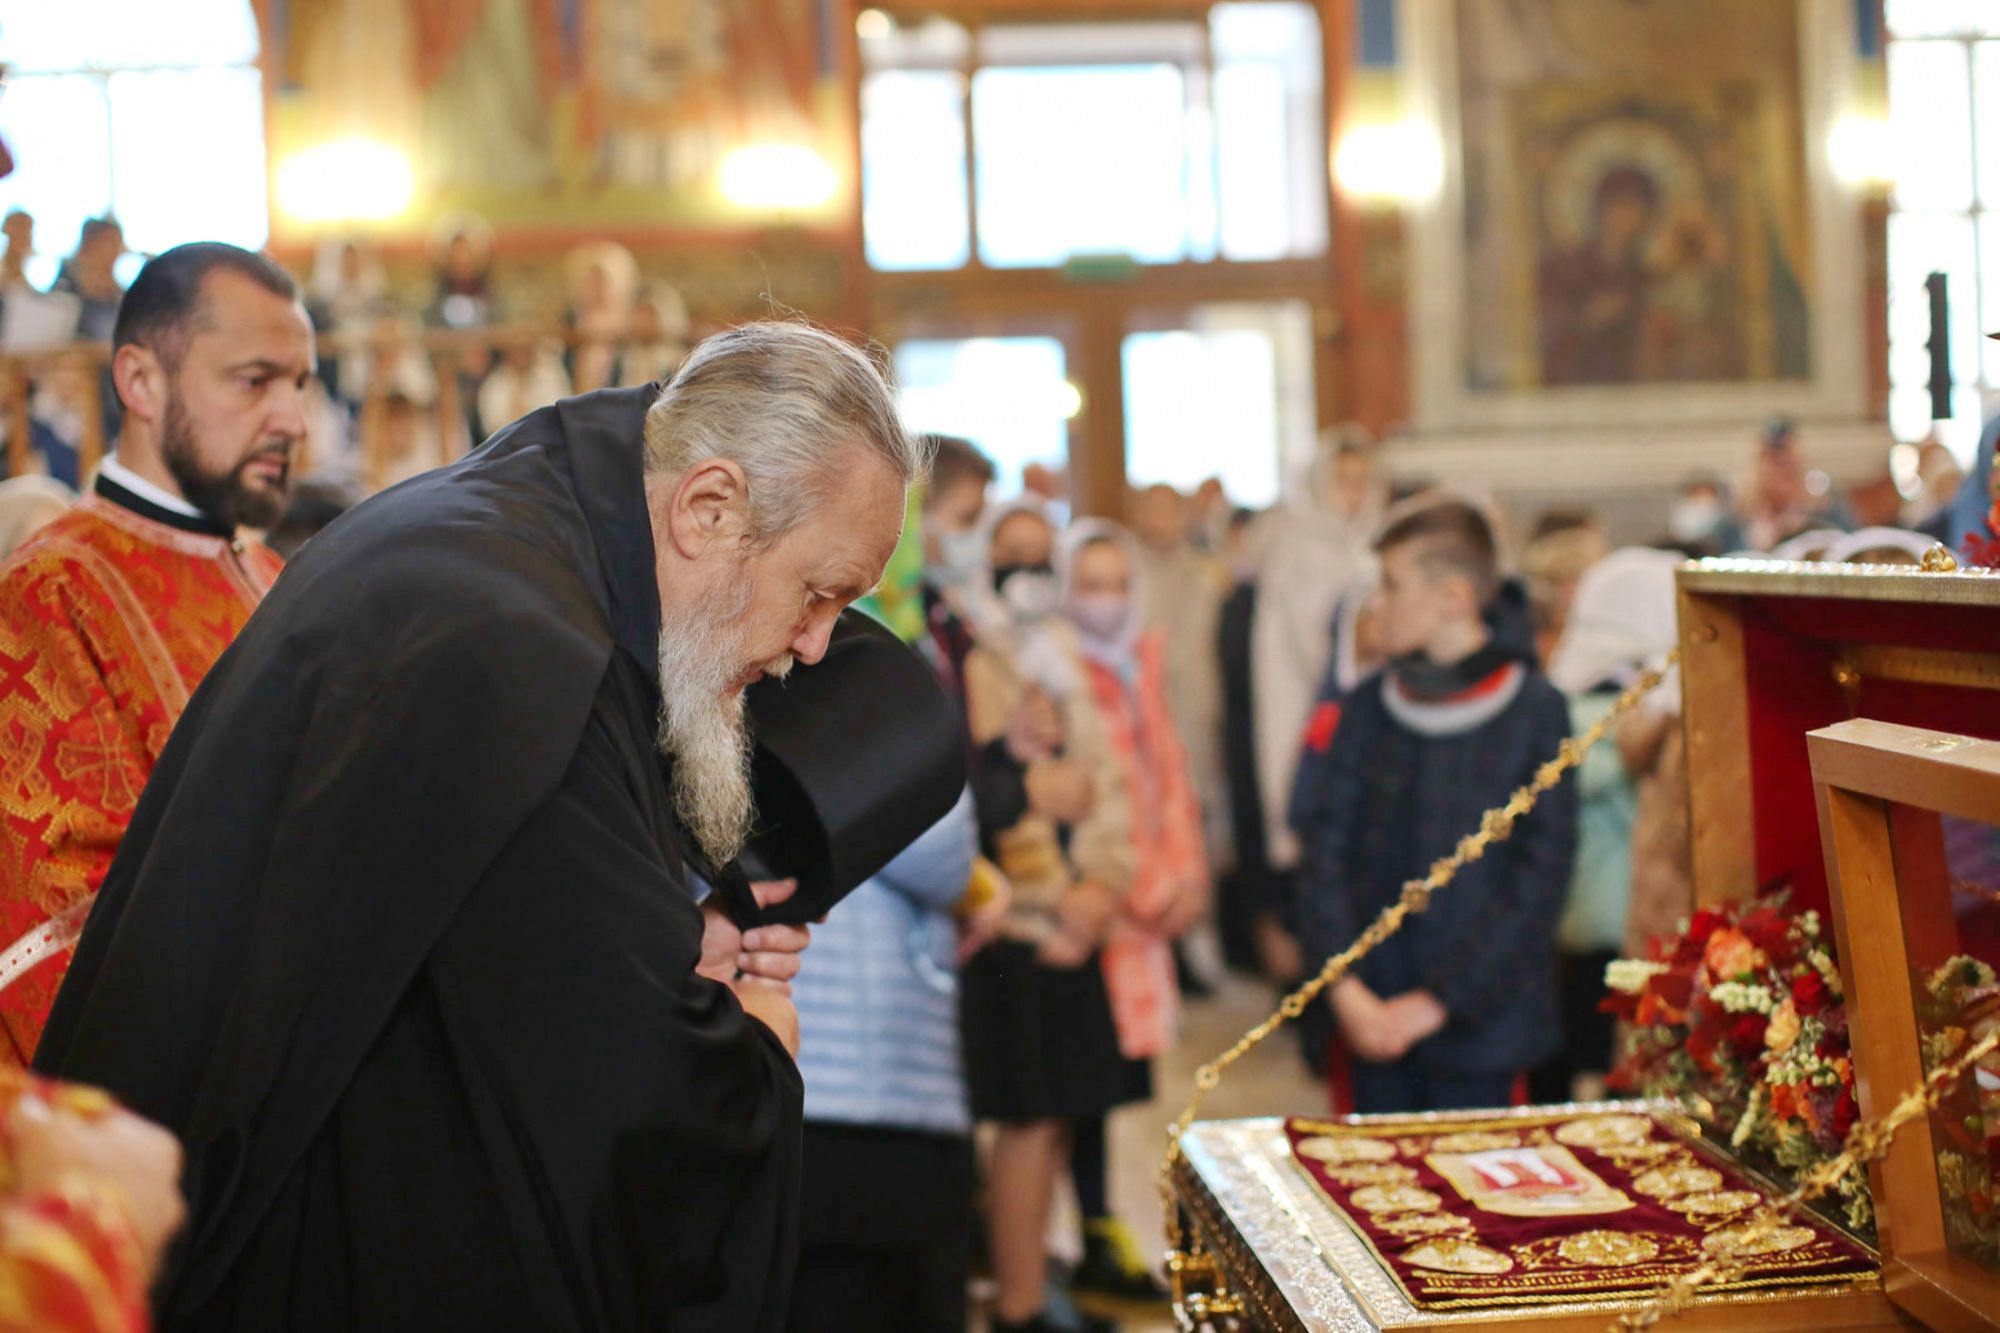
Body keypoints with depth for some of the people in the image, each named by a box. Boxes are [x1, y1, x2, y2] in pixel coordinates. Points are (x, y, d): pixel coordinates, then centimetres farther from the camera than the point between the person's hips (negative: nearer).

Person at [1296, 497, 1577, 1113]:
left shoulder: (1536, 710, -5)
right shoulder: (1370, 705, 6)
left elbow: (1538, 879, -8)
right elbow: (1327, 845, 3)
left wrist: (1439, 1000, -12)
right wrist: (1347, 987, -9)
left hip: (1479, 1017, -3)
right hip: (1373, 1018, 3)